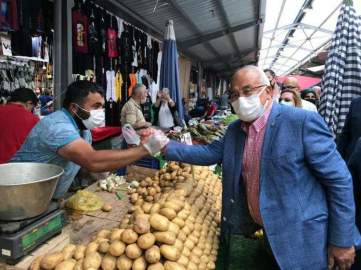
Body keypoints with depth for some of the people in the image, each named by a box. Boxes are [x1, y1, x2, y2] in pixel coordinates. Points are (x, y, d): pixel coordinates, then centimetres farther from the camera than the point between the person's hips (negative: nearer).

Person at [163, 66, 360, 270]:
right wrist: (165, 146, -9)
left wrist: (342, 241, -13)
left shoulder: (303, 122, -19)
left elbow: (339, 180, -16)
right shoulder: (234, 130, 1)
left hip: (300, 239, -5)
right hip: (266, 231, 6)